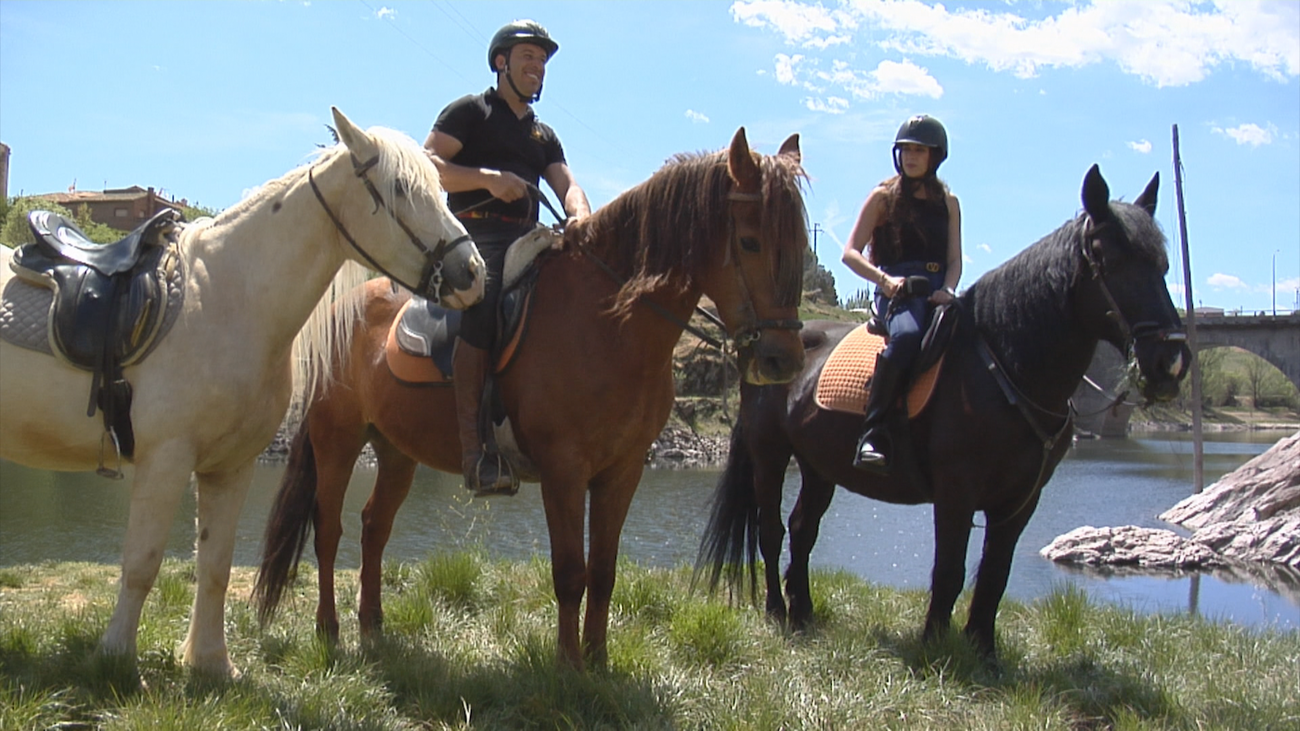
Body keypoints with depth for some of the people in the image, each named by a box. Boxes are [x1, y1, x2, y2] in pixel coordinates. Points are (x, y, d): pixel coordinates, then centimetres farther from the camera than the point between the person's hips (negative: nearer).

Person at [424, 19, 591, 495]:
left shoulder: (544, 136, 28)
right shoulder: (469, 111, 9)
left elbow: (566, 185, 11)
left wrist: (580, 218, -13)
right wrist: (488, 178, -16)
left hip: (527, 242, 7)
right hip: (475, 236, -7)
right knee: (483, 303, -34)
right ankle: (473, 448, -38)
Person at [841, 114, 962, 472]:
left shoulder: (948, 203, 20)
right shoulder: (884, 197, 10)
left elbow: (955, 260, 14)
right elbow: (850, 253, 2)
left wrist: (948, 289, -9)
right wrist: (884, 279, -15)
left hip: (938, 292, 4)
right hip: (896, 290, -4)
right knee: (906, 335, -39)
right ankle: (874, 434, -38)